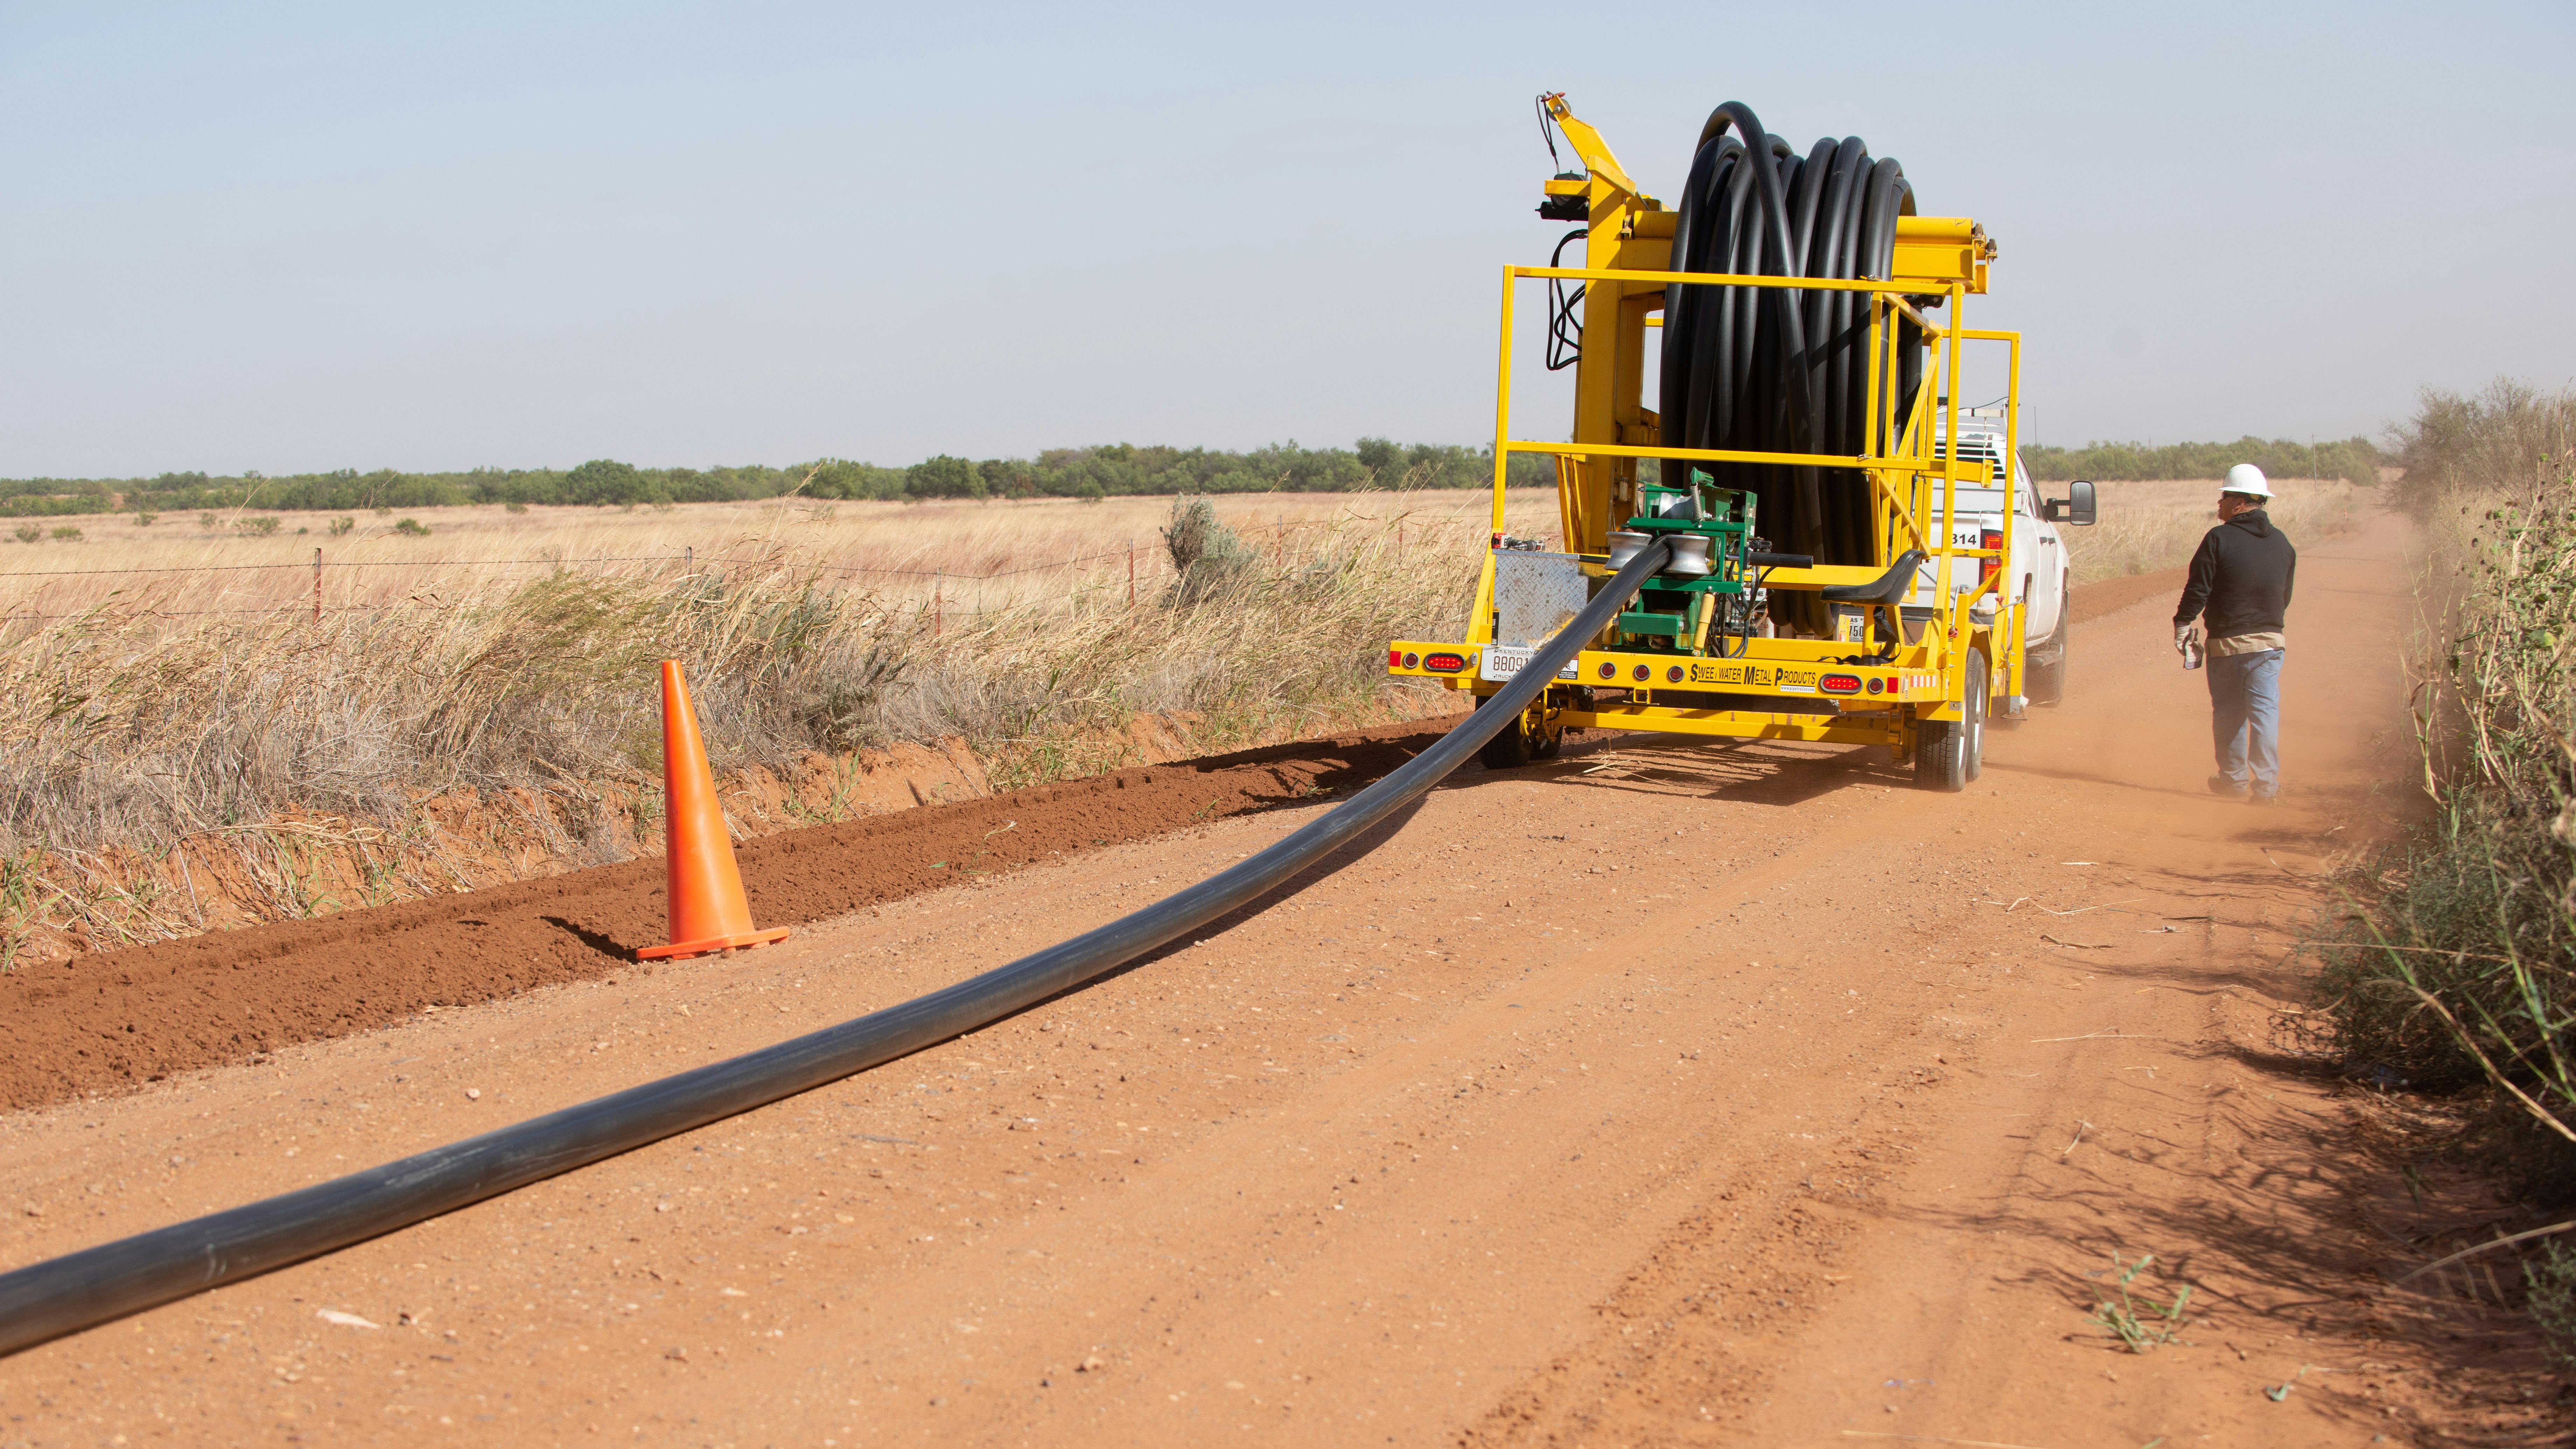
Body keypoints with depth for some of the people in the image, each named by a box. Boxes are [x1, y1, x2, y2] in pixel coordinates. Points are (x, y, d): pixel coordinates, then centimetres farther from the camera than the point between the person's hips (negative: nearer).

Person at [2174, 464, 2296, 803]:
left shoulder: (2220, 539, -11)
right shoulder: (2282, 544, 6)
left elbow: (2198, 590, -11)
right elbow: (2285, 596, 14)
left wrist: (2183, 625, 0)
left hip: (2227, 644, -3)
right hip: (2269, 642, 3)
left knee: (2229, 712, 11)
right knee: (2265, 711, 2)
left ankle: (2233, 779, 20)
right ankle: (2266, 784, -6)